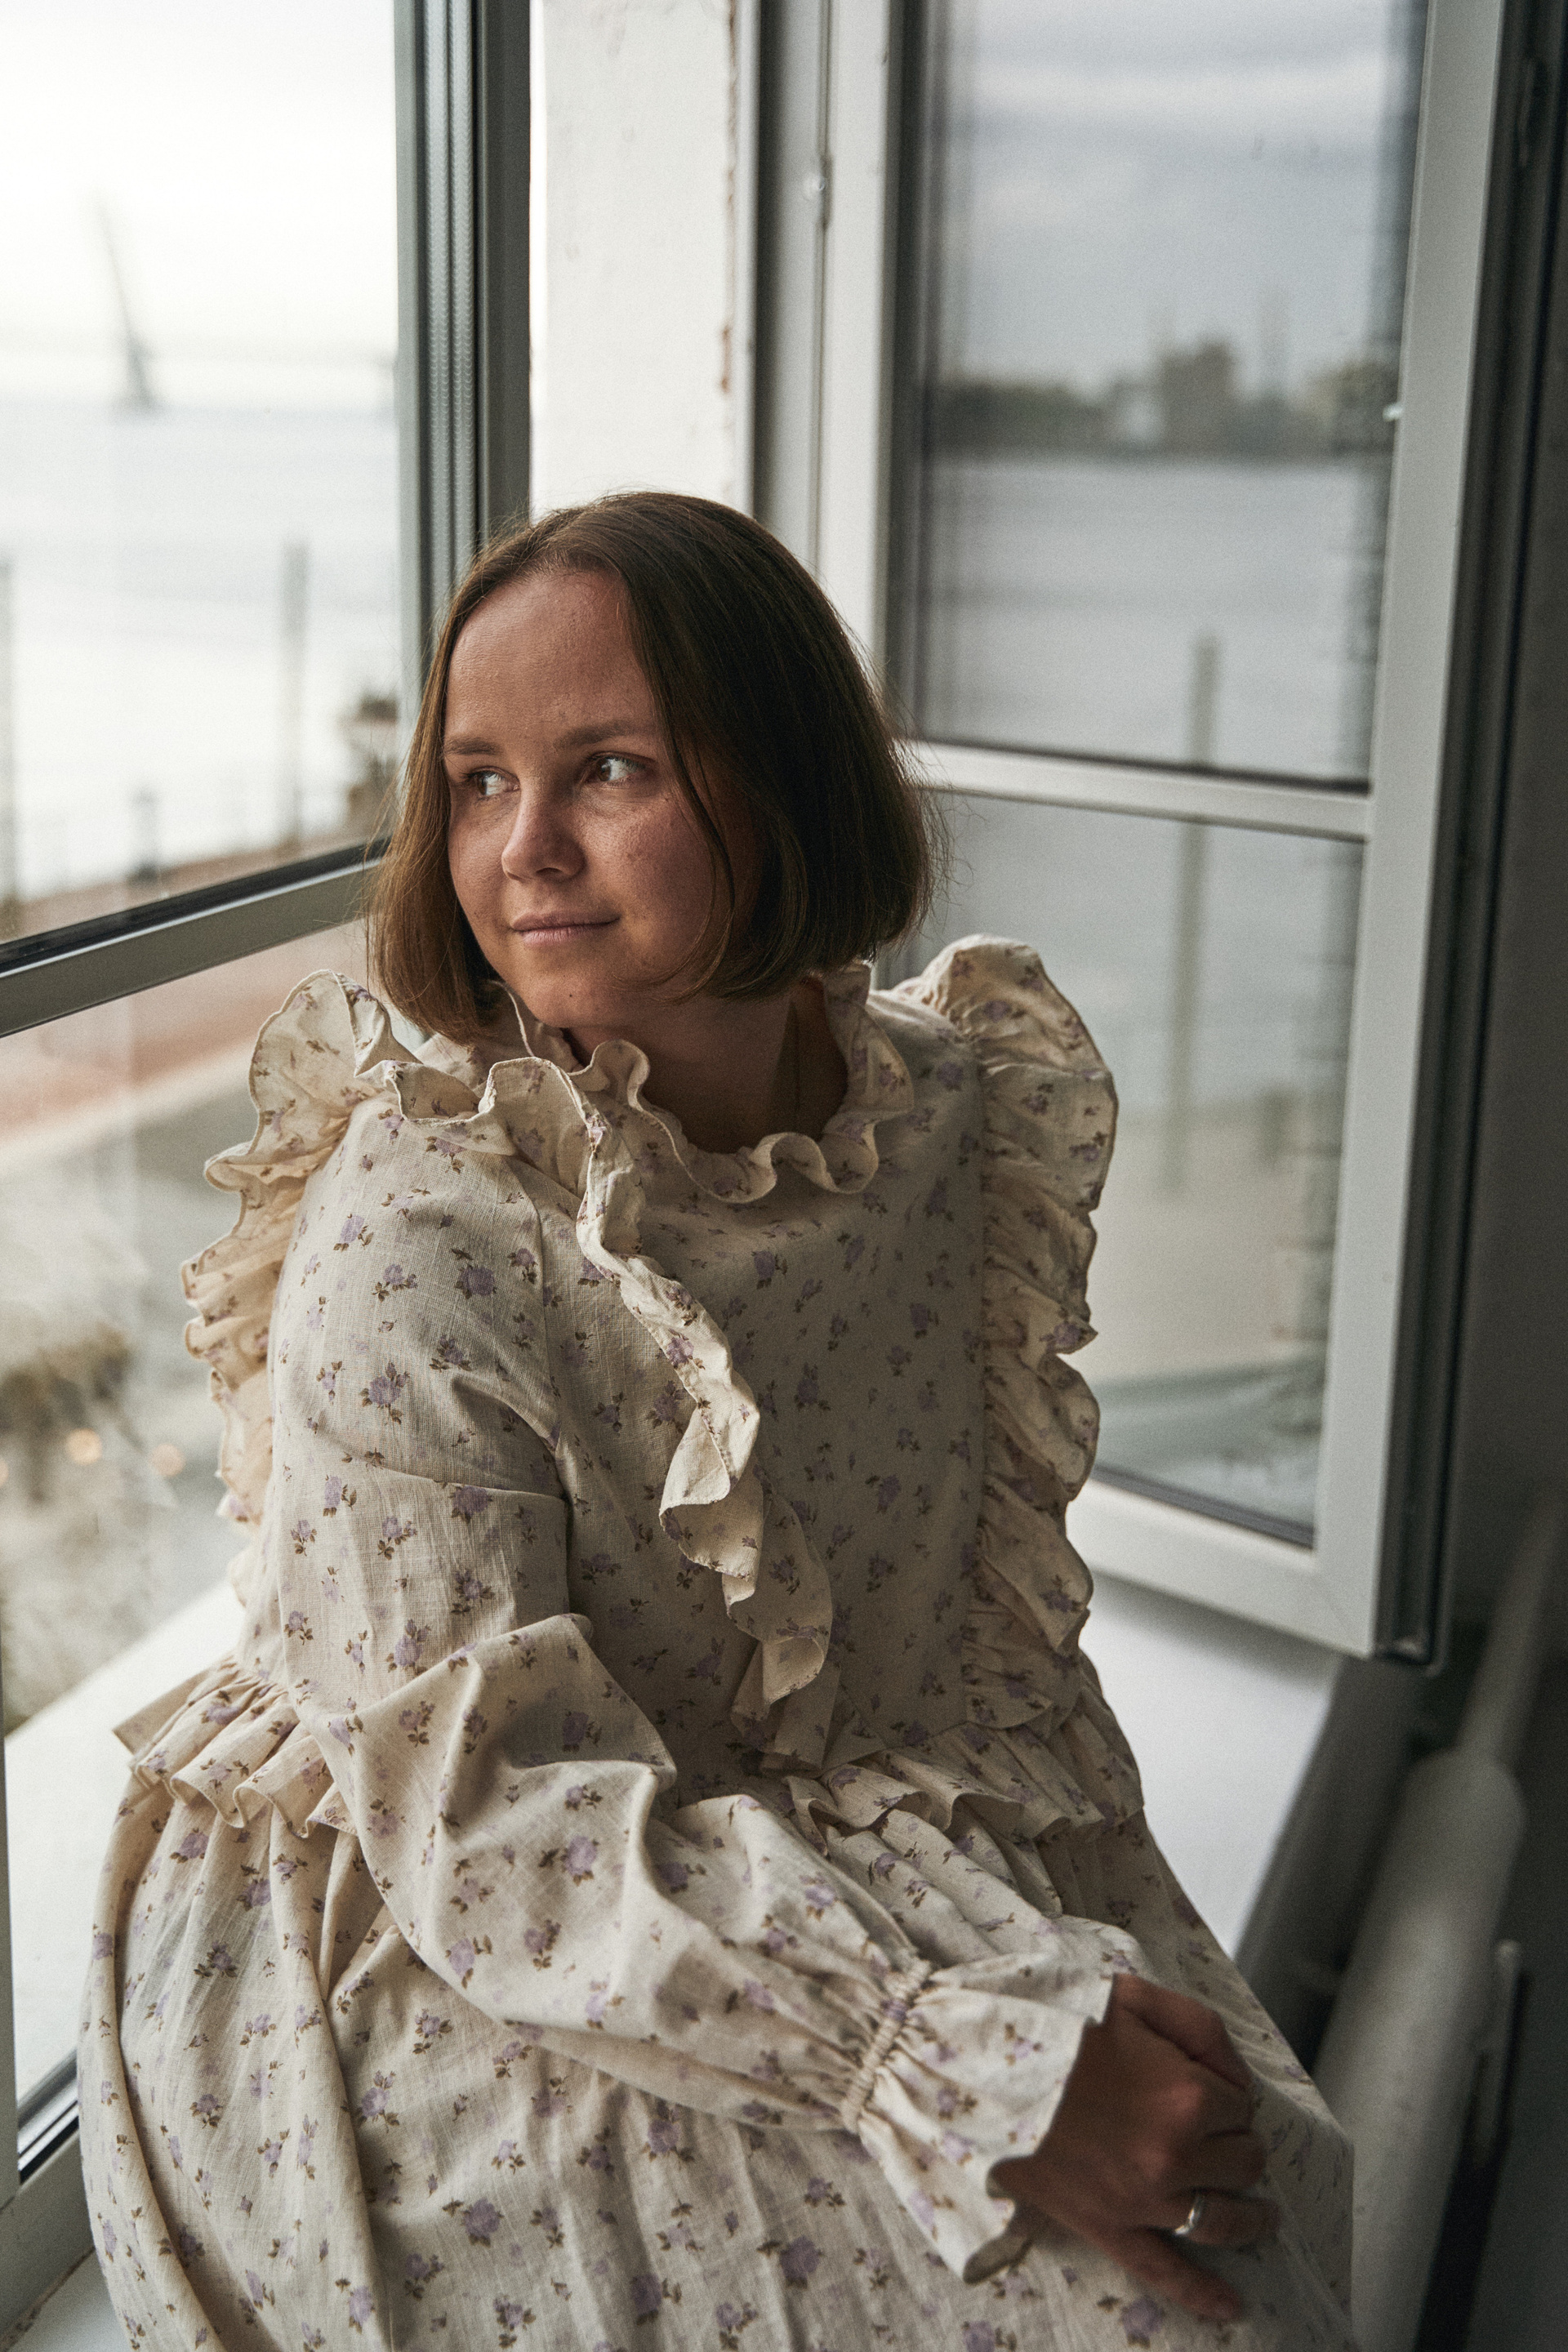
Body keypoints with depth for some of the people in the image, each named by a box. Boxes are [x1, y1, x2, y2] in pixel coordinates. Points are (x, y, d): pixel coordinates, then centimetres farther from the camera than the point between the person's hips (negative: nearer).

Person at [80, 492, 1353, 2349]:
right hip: (436, 1988, -5)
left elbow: (994, 1611, 5)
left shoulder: (964, 1115, -5)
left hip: (829, 1867, 5)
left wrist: (1092, 1911, -8)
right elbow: (482, 1820, -23)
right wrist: (975, 2056, -30)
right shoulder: (408, 1242, -22)